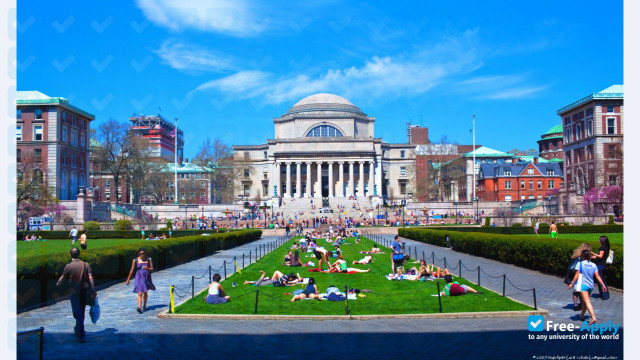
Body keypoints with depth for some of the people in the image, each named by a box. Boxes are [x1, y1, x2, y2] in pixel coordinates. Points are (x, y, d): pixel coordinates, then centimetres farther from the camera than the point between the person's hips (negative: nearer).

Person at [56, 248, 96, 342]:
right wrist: (93, 291, -2)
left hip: (74, 293, -3)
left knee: (78, 314, 0)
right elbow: (90, 278, -6)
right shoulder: (85, 264, -2)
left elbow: (62, 278, 5)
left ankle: (81, 336, -5)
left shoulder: (68, 266, -9)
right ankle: (78, 330, 40)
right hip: (84, 292, 3)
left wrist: (58, 283, 28)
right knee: (81, 312, 21)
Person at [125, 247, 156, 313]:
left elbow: (152, 269, 2)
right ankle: (139, 307, -22)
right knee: (140, 293, -14)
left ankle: (144, 305, 39)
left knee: (145, 293, 18)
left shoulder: (149, 259, -1)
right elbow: (132, 271, 3)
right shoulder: (135, 260, -5)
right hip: (139, 278, -2)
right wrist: (128, 279, 7)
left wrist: (147, 268, -20)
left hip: (147, 278, 2)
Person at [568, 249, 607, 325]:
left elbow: (577, 275, -10)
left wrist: (572, 283, -4)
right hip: (591, 285, 6)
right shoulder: (593, 265, 8)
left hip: (583, 285, -6)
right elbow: (597, 276, 2)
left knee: (587, 302, -11)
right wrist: (603, 285, 3)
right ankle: (581, 316, 35)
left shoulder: (580, 264, -7)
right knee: (584, 301, 21)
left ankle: (593, 318, -25)